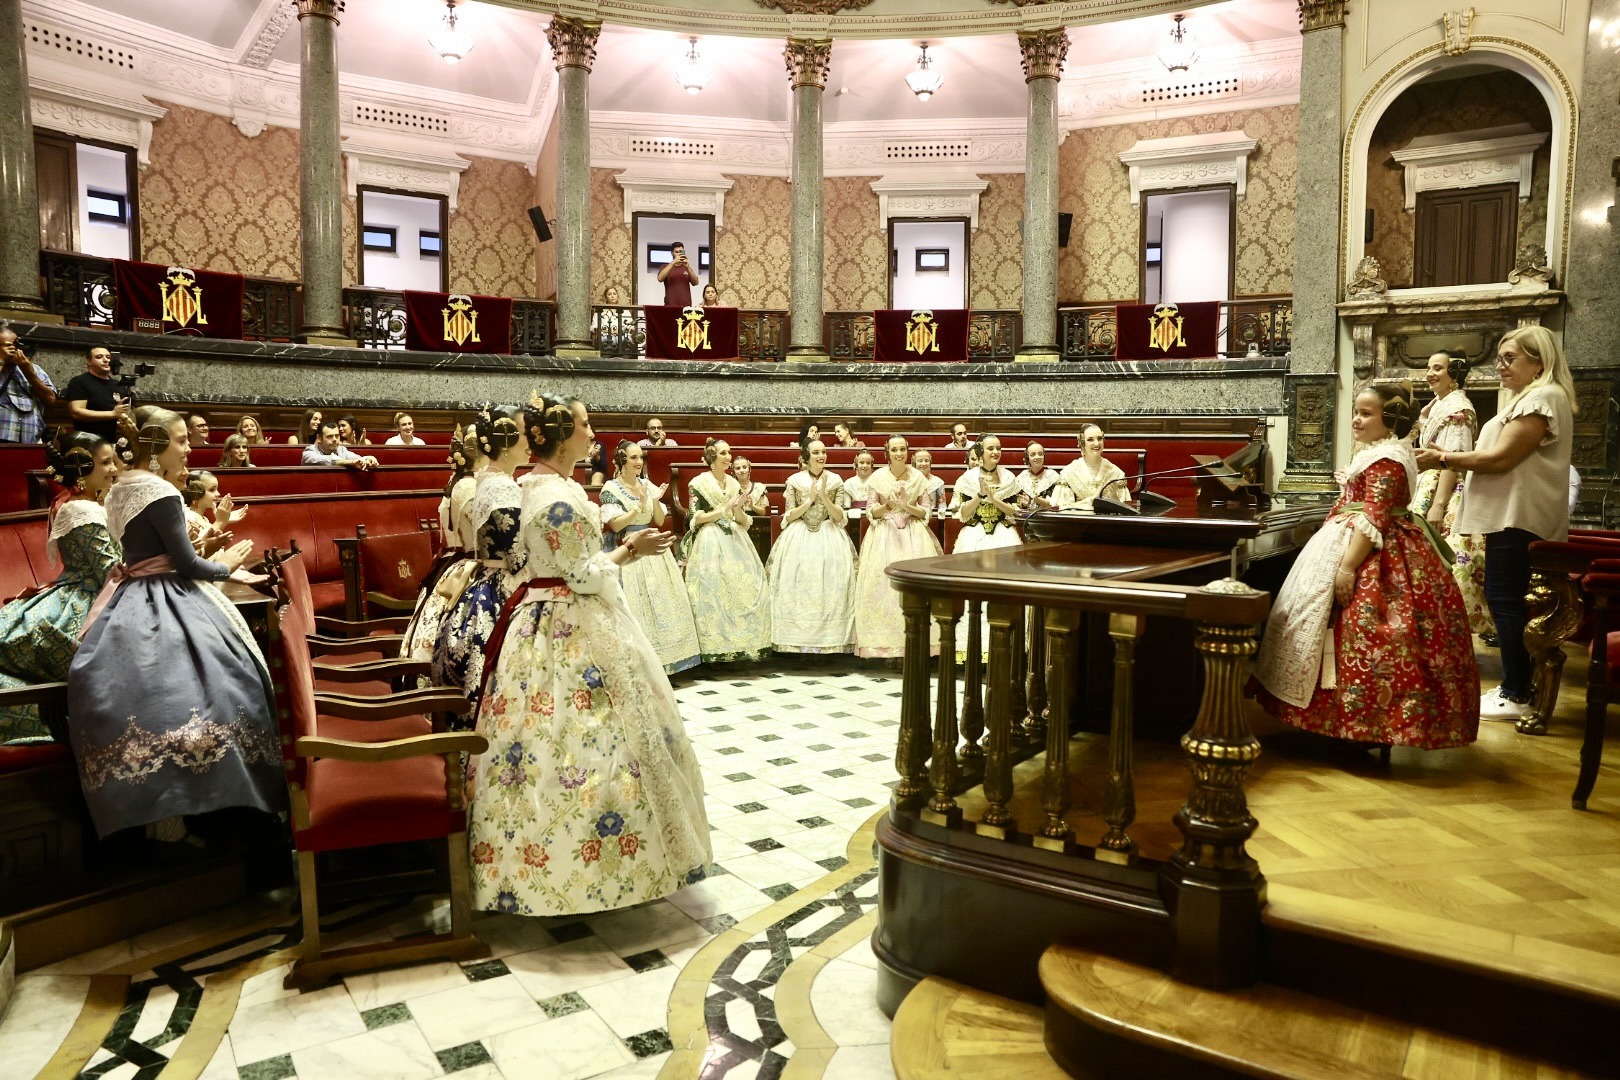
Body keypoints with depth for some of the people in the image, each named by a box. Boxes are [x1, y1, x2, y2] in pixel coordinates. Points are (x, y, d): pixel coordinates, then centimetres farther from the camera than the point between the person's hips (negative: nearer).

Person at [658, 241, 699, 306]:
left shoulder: (687, 268, 16)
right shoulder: (666, 267, 10)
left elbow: (695, 282, 2)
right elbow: (660, 278, -11)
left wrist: (688, 267, -12)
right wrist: (673, 262, -15)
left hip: (686, 306, 2)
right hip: (670, 306, -2)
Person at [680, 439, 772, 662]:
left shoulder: (734, 483, 14)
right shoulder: (699, 483, -1)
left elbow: (744, 521, 13)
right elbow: (695, 519, -8)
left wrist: (738, 510, -8)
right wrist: (725, 509, -12)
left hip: (735, 540, 6)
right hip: (710, 543, -5)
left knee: (746, 588, -1)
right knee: (714, 592, -9)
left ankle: (742, 642, 8)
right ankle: (717, 648, -4)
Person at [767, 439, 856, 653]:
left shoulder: (836, 481, 5)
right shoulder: (794, 481, 3)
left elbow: (839, 517, 0)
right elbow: (788, 517, 1)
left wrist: (824, 496, -14)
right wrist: (809, 500, -11)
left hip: (829, 538, 1)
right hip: (799, 539, -1)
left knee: (829, 586, -7)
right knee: (798, 587, -7)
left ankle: (828, 637, 0)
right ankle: (798, 638, 0)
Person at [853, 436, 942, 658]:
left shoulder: (918, 477, 5)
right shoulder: (878, 477, 3)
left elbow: (926, 511, 5)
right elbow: (870, 512, 3)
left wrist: (907, 507, -12)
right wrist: (887, 505, -15)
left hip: (913, 534, 1)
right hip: (885, 533, -1)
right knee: (883, 582, -10)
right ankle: (885, 640, -3)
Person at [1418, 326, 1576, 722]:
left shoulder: (1542, 398, -11)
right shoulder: (1530, 398, 23)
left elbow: (1502, 458, -18)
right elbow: (1506, 459, 21)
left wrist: (1444, 459, -11)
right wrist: (1450, 458, 8)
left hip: (1518, 519, -11)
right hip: (1513, 515, 11)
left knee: (1506, 600, -9)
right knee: (1508, 600, 11)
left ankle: (1516, 696, -5)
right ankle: (1515, 687, 16)